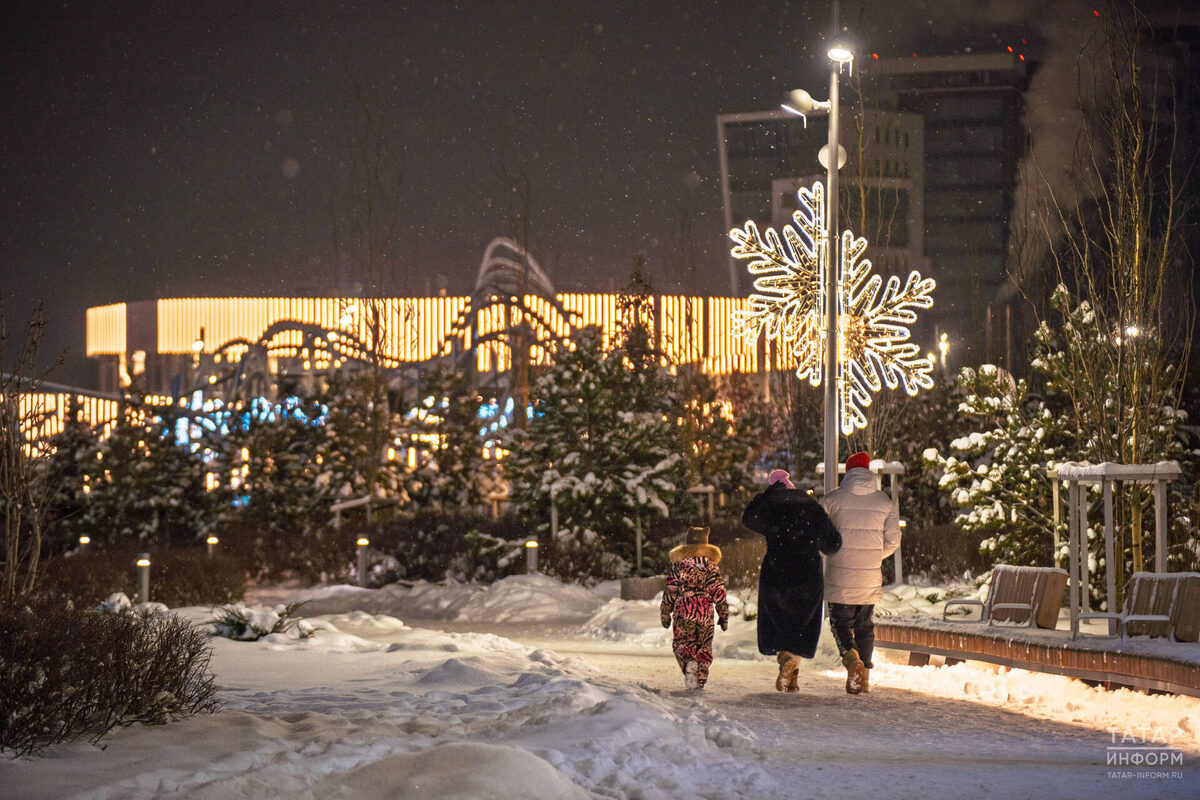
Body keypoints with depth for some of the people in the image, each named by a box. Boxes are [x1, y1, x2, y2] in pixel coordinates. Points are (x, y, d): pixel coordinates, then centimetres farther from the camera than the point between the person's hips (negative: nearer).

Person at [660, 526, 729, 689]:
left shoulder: (677, 563, 4)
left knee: (682, 642, 5)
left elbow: (670, 590, 3)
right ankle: (700, 679, 7)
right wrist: (723, 614, 9)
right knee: (704, 646, 12)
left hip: (683, 610, -1)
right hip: (705, 611, 1)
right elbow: (718, 590, 4)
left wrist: (665, 613, 10)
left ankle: (688, 662, -26)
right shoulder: (711, 564, 6)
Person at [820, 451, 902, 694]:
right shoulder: (884, 502, 3)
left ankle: (851, 656, -22)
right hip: (871, 578, 3)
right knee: (865, 624, 16)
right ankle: (864, 677, 15)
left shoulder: (832, 499, -4)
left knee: (841, 622, 6)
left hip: (840, 576, -3)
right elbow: (893, 540, 4)